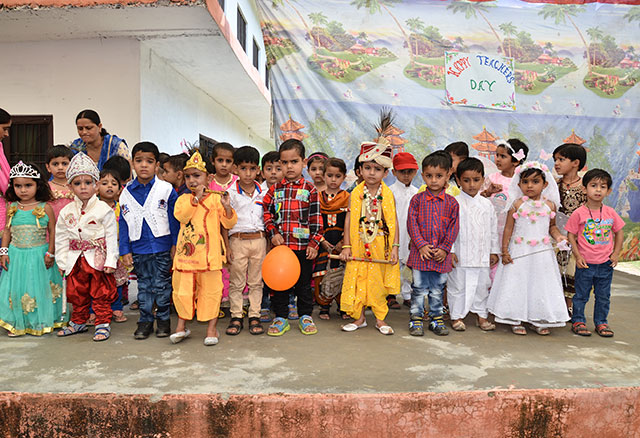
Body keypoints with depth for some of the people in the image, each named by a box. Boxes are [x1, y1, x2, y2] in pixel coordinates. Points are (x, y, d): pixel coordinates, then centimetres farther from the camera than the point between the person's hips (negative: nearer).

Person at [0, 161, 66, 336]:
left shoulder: (45, 208, -7)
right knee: (16, 288, 8)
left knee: (39, 287, 5)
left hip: (39, 255, -3)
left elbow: (53, 232, -4)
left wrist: (50, 253, -8)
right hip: (16, 255, 3)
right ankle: (17, 323, 23)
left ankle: (40, 323, 21)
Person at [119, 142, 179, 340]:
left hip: (162, 247, -2)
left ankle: (163, 319, 22)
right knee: (144, 285, 13)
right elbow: (123, 223, 6)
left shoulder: (166, 189, -4)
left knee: (162, 284, 7)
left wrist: (175, 245, -4)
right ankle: (145, 320, 24)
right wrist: (125, 250, 3)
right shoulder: (126, 193, 3)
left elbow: (174, 219, -1)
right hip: (138, 249, 2)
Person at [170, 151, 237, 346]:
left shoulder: (215, 199, 3)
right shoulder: (183, 199, 9)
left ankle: (212, 327, 16)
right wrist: (196, 198, -15)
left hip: (209, 253, -2)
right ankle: (181, 326, 25)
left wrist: (227, 207, -18)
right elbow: (181, 216, -11)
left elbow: (229, 223, 0)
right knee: (183, 289, 9)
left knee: (211, 290, 4)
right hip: (186, 252, 3)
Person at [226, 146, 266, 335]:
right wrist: (226, 246, -9)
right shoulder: (230, 193, -3)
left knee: (256, 281, 9)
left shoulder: (263, 193, 5)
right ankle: (236, 317, 16)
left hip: (258, 240, 2)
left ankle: (254, 316, 18)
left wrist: (268, 244, 8)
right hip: (238, 240, -2)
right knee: (236, 282, 6)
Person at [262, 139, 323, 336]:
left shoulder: (310, 189, -2)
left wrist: (314, 243, -7)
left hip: (304, 245, -2)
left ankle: (305, 316, 25)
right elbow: (266, 212, 7)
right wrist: (273, 233, -6)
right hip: (280, 245, 2)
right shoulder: (275, 189, 4)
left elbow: (316, 218, -2)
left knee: (304, 282, 10)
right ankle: (280, 317, 22)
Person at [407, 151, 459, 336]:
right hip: (420, 253, -1)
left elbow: (453, 228, 1)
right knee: (419, 288, 6)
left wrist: (444, 248, -8)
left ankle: (437, 318, 27)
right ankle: (416, 318, 19)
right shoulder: (417, 199, -1)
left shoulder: (451, 203, 2)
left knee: (438, 289, 13)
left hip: (441, 255, 1)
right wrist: (421, 245, -12)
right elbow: (412, 224, -4)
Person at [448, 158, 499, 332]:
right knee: (458, 286, 4)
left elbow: (493, 229, 14)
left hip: (482, 255, 4)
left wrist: (494, 251, 13)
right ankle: (457, 316, 18)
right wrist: (450, 250, -12)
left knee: (482, 285, 13)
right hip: (460, 255, -4)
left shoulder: (487, 204, 8)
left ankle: (482, 316, 26)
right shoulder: (454, 203, -6)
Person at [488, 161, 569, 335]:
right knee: (517, 284, 3)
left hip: (542, 253, 2)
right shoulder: (517, 204, -5)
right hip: (519, 252, -2)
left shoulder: (550, 205, 2)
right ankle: (516, 320, 16)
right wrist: (505, 251, -6)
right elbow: (508, 228, -3)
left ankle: (539, 320, 22)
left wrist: (557, 236, -6)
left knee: (541, 285, 8)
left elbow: (552, 226, 15)